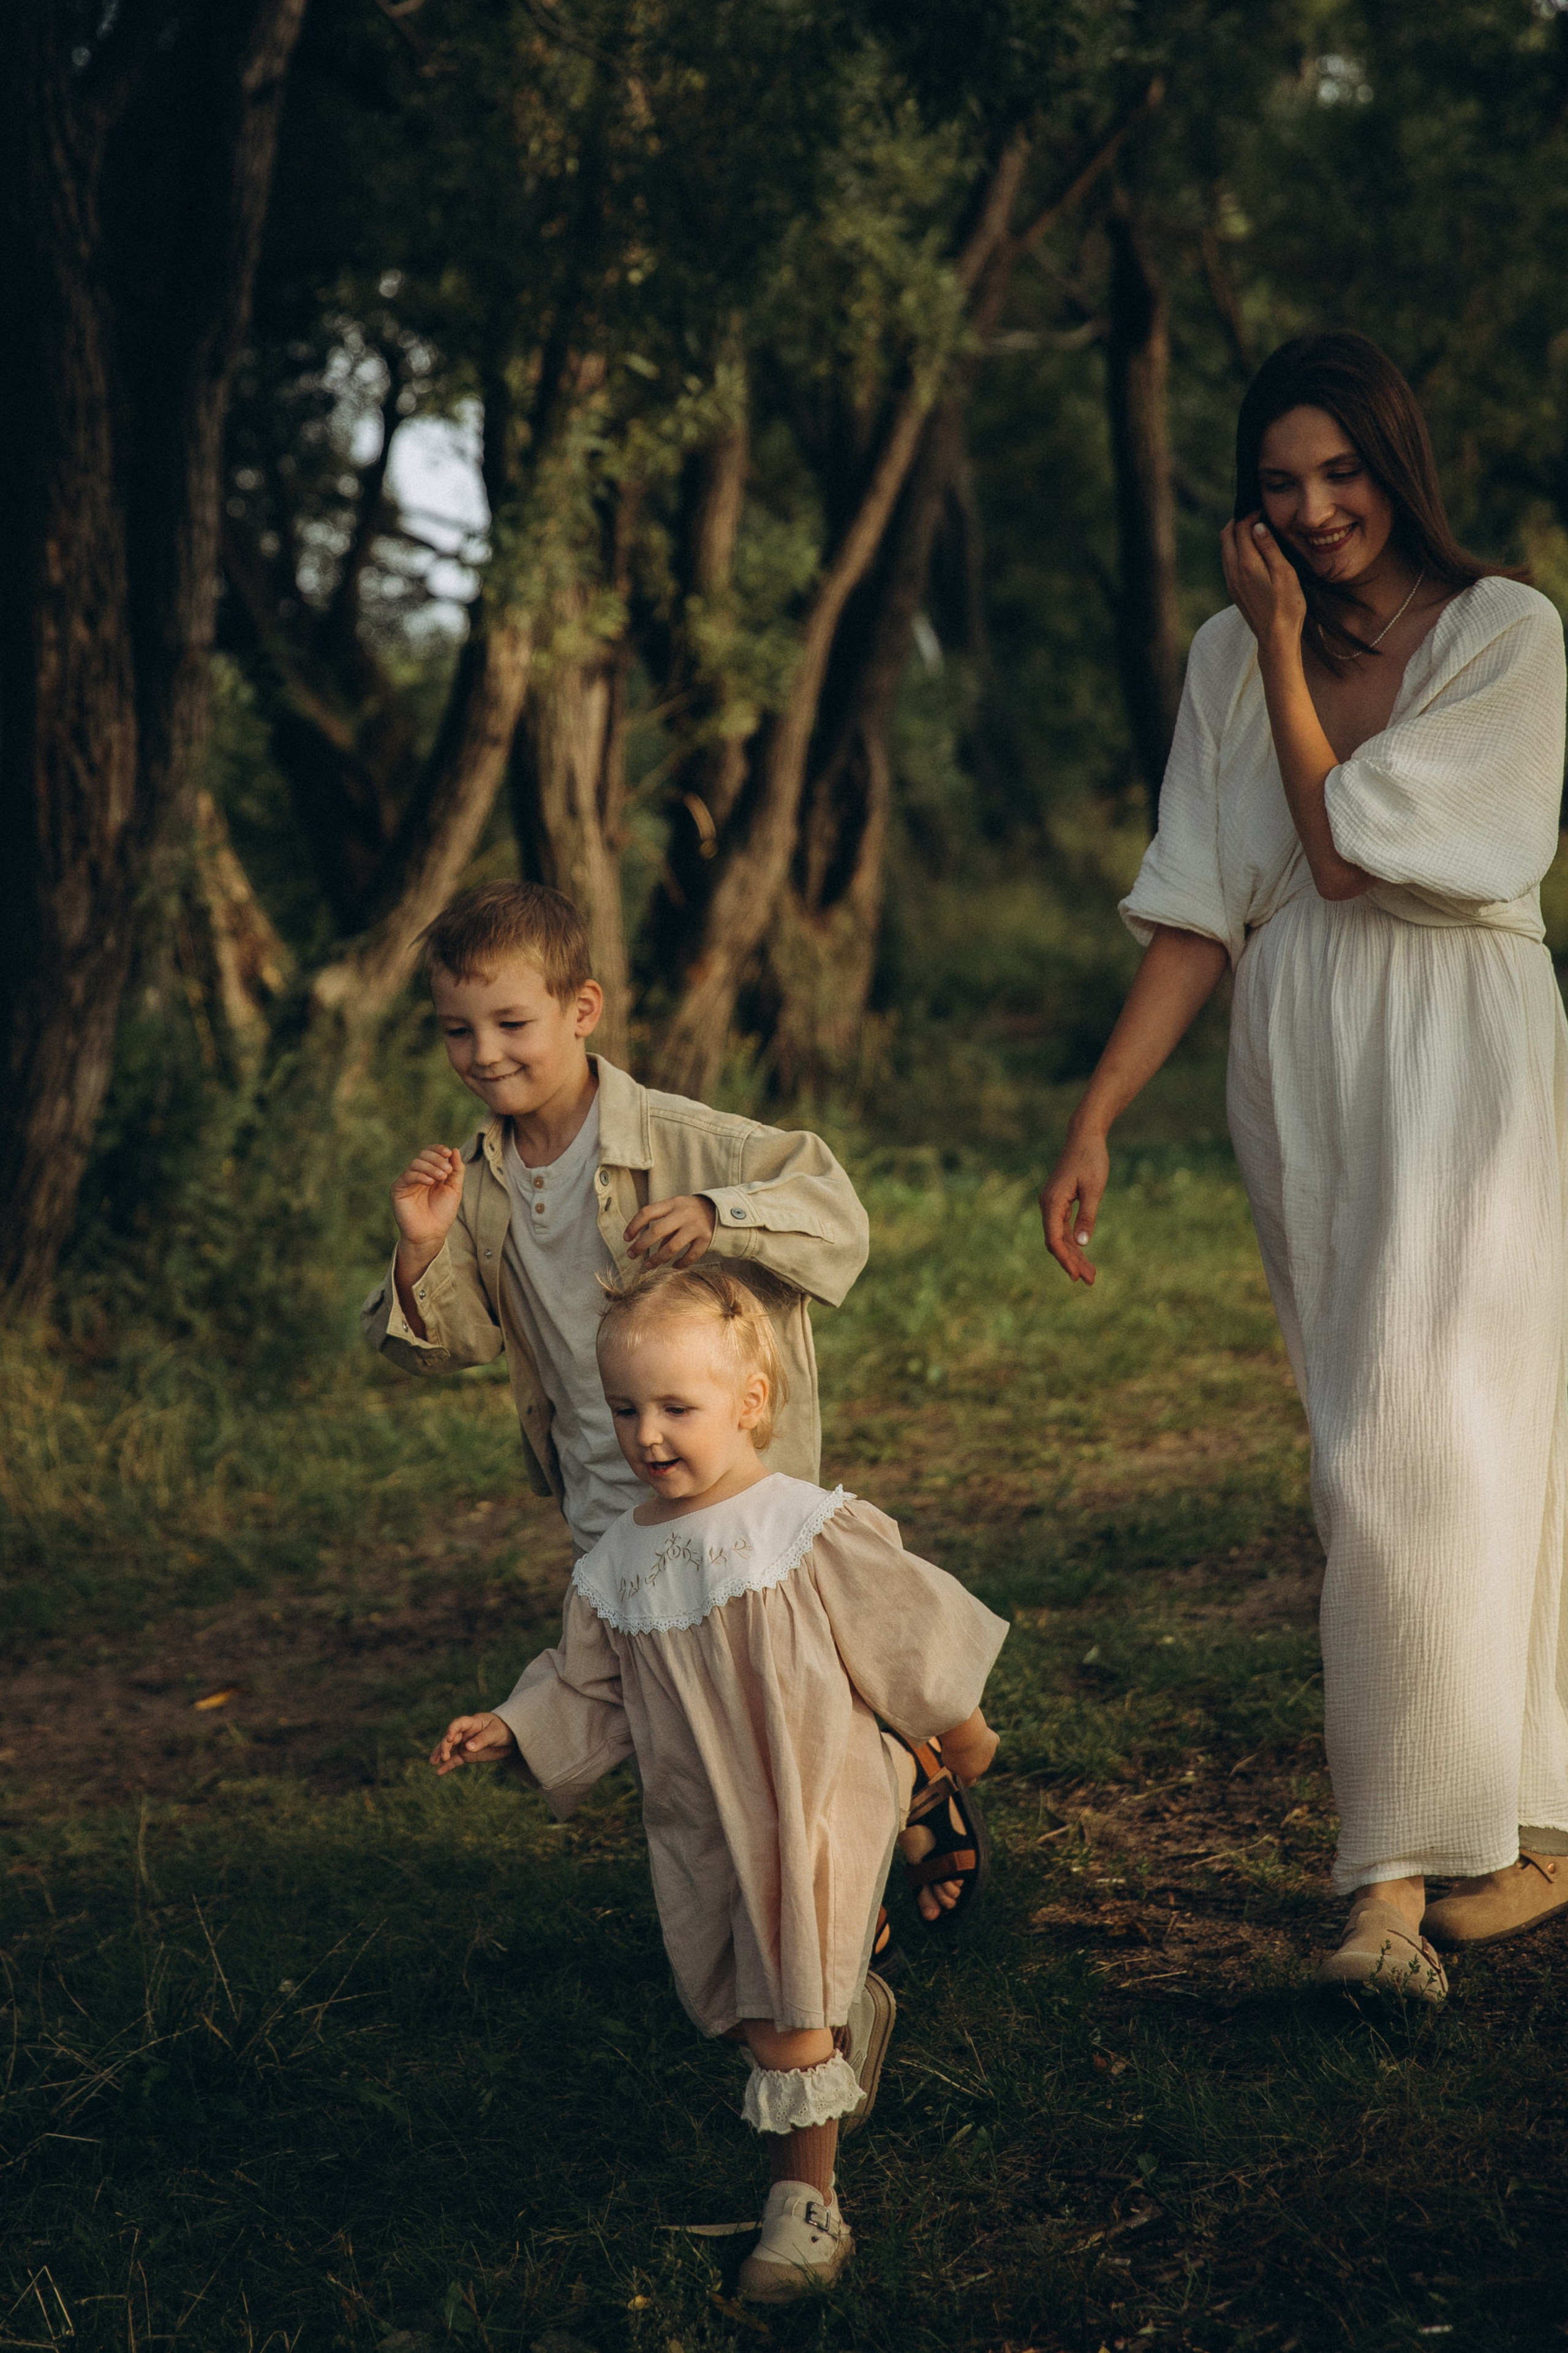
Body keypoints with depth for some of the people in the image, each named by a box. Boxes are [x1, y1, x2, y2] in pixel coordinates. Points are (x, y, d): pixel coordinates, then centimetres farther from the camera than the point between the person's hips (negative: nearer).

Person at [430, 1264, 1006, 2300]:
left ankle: (807, 2205, 4)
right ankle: (858, 2012, 48)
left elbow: (909, 1632, -4)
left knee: (788, 2017, -7)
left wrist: (960, 1733, 6)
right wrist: (513, 1729, -7)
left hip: (816, 1811, -5)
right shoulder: (617, 1565, -2)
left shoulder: (814, 1531, -14)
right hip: (699, 1825, 5)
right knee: (741, 2005, 16)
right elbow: (588, 1693, 8)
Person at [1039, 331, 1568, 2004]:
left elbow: (1346, 855, -11)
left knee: (1414, 1451, -15)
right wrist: (1093, 1122, -1)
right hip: (1300, 1083, 5)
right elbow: (1199, 914, 7)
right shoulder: (1231, 659, 10)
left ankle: (1398, 1875, -15)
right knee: (1381, 1464, 5)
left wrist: (1286, 648, -4)